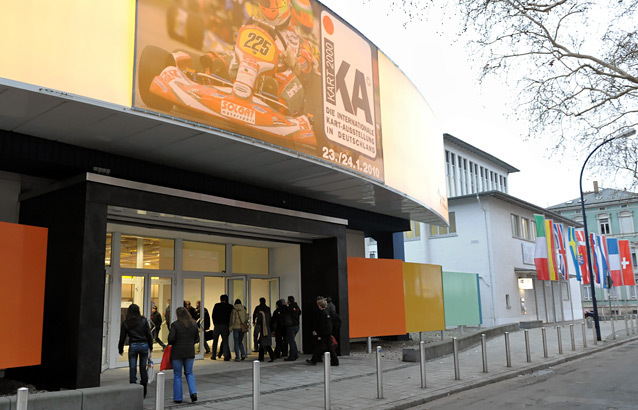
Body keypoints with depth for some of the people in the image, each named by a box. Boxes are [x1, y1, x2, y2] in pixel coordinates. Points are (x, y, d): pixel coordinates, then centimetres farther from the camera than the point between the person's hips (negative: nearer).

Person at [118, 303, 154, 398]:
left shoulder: (125, 323, 1)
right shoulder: (144, 320, 0)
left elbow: (122, 338, 5)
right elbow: (148, 334, 1)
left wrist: (120, 349, 17)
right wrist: (150, 346, 10)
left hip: (133, 346, -1)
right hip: (144, 345, 1)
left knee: (132, 369, 4)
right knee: (143, 368, 9)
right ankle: (143, 392, 15)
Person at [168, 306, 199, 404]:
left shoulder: (175, 324, -12)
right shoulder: (194, 324, 1)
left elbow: (171, 339, -15)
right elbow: (197, 339, 6)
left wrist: (170, 344, 6)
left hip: (177, 353, -3)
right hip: (190, 352, 3)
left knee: (177, 375, 9)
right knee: (189, 373, 17)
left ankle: (178, 398, 13)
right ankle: (193, 392, 0)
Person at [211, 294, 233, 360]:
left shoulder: (216, 305, 1)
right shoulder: (230, 307, 1)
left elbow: (213, 315, 2)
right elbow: (231, 316, 1)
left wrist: (214, 323, 11)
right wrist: (228, 324, 10)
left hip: (217, 325, 0)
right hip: (225, 325, 0)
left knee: (215, 340, 11)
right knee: (225, 341, 3)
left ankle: (214, 355, 14)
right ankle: (226, 356, -7)